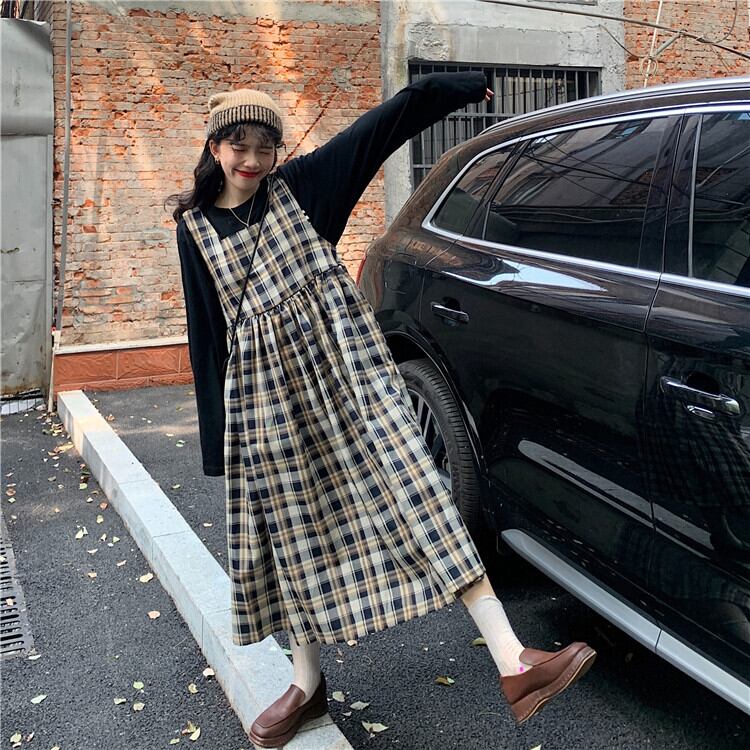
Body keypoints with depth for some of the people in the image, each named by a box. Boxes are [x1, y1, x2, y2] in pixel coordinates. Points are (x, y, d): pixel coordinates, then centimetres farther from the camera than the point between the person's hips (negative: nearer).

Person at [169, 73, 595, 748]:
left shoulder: (297, 185, 7)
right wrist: (217, 435, 10)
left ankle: (513, 662, -16)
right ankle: (307, 686, 26)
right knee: (295, 529, 8)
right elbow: (205, 333, 10)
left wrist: (464, 86, 2)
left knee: (410, 489, -12)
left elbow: (385, 124, 4)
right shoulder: (195, 225, 10)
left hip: (340, 359, -1)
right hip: (264, 386, 2)